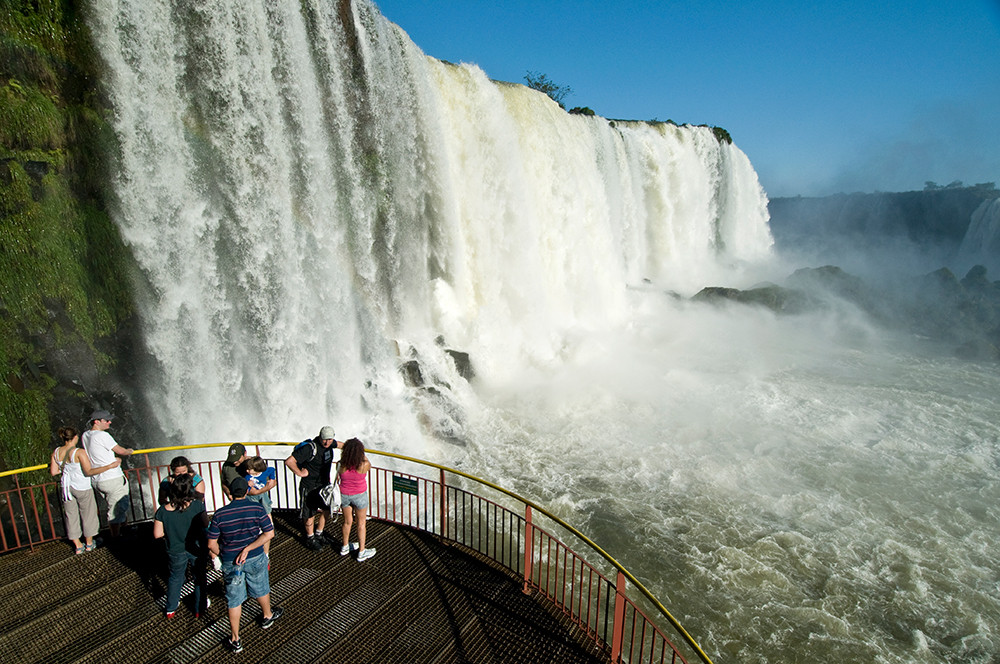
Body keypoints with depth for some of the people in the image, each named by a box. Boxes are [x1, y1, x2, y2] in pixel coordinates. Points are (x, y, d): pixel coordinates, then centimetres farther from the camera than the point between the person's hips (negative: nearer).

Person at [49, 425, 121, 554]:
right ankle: (89, 544, 25)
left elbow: (53, 472, 2)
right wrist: (110, 466, -23)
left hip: (66, 487, 5)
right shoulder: (79, 452, -20)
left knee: (71, 515, 15)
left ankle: (78, 546, 22)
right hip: (82, 488, -5)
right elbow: (89, 471, -24)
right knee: (88, 514, 12)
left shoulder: (56, 452, -2)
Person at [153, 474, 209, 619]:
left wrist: (171, 530, 5)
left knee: (175, 577, 28)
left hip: (176, 551, 2)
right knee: (199, 577, 21)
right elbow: (206, 524, -14)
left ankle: (171, 609, 45)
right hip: (197, 549, -1)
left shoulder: (163, 511, -21)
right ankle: (199, 609, 36)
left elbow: (157, 534, -13)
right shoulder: (197, 505, -26)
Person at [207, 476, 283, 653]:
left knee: (234, 600, 15)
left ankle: (235, 640, 25)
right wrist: (248, 549, -13)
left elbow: (211, 544, -11)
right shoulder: (256, 508, -17)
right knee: (261, 589, 24)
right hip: (255, 559, 0)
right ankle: (267, 616, 49)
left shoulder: (219, 514, -16)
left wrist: (220, 555, 7)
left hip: (230, 563, 0)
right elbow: (269, 533, -18)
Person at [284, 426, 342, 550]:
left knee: (327, 509, 16)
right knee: (309, 514, 7)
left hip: (324, 484, 7)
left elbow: (338, 444, 21)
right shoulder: (310, 448, -29)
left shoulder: (330, 443, -6)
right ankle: (310, 539, 28)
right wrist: (300, 473, -20)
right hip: (309, 487, -7)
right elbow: (289, 461, -31)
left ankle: (318, 533, 37)